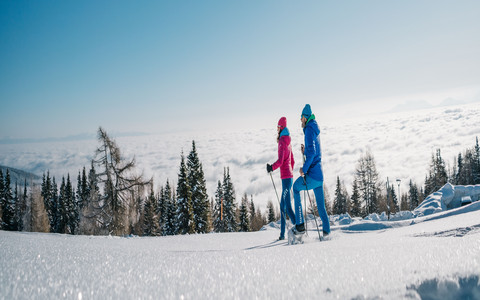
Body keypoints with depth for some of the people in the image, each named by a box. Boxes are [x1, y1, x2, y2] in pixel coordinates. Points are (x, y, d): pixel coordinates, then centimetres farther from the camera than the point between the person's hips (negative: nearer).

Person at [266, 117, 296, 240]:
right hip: (289, 175, 9)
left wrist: (272, 167, -28)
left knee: (288, 206, -12)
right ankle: (282, 233, 17)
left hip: (285, 176, -9)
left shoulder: (282, 142, -12)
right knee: (283, 205, 12)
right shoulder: (288, 142, 16)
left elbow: (280, 160, -24)